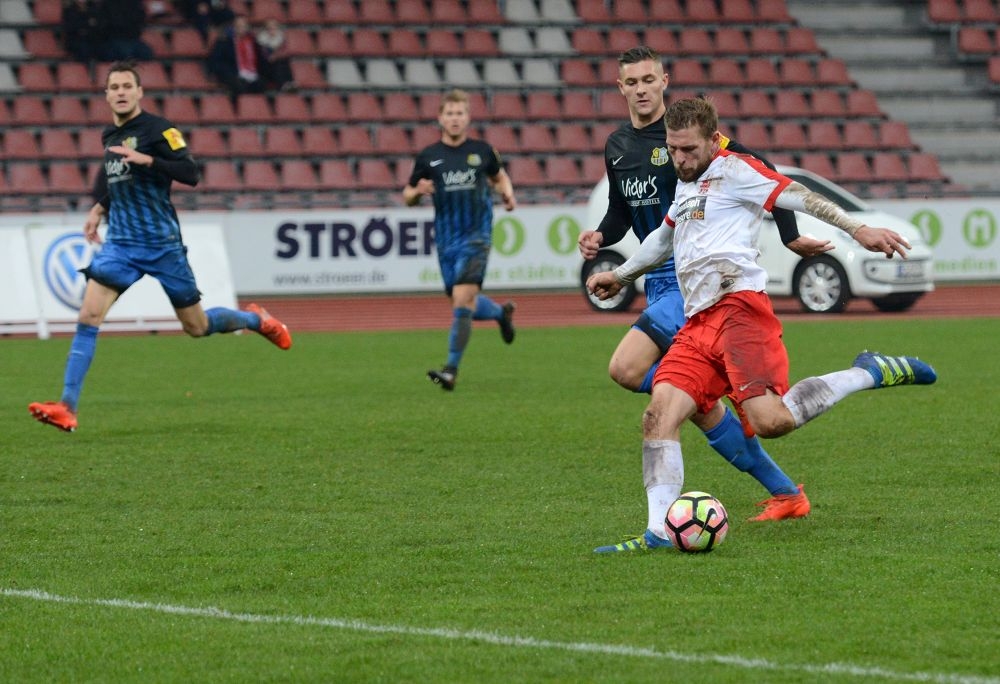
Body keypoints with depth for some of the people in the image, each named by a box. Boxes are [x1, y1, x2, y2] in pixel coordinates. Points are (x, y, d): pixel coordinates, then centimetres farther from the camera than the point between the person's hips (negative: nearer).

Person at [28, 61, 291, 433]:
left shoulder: (158, 129, -10)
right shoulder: (109, 136, 11)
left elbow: (190, 174, -21)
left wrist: (147, 159, -30)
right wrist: (99, 207, 18)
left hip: (162, 244, -5)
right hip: (120, 243, 5)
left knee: (196, 326, 7)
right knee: (89, 315, -14)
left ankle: (256, 320, 38)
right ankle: (67, 408, -18)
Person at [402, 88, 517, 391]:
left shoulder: (482, 150, 3)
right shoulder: (428, 156, 3)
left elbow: (500, 176, 22)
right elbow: (407, 197, 10)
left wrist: (507, 194, 1)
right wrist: (417, 191, -13)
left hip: (475, 237, -3)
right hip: (446, 241, 3)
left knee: (462, 301, -17)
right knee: (466, 305, 12)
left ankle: (452, 369, -14)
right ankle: (501, 312, 47)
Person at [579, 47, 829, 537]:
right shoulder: (617, 147, 12)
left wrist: (790, 235, -16)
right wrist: (600, 237, 4)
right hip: (659, 281, 8)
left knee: (625, 369, -23)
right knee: (700, 406, 4)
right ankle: (785, 494, 12)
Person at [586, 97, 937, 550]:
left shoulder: (731, 170, 2)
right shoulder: (687, 184, 27)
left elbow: (796, 196, -6)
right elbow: (665, 237, 46)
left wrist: (857, 229, -17)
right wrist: (620, 276, 57)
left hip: (738, 310, -8)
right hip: (697, 325, 8)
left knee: (770, 421, -25)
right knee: (659, 416, -10)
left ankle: (868, 374, -6)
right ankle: (658, 533, -15)